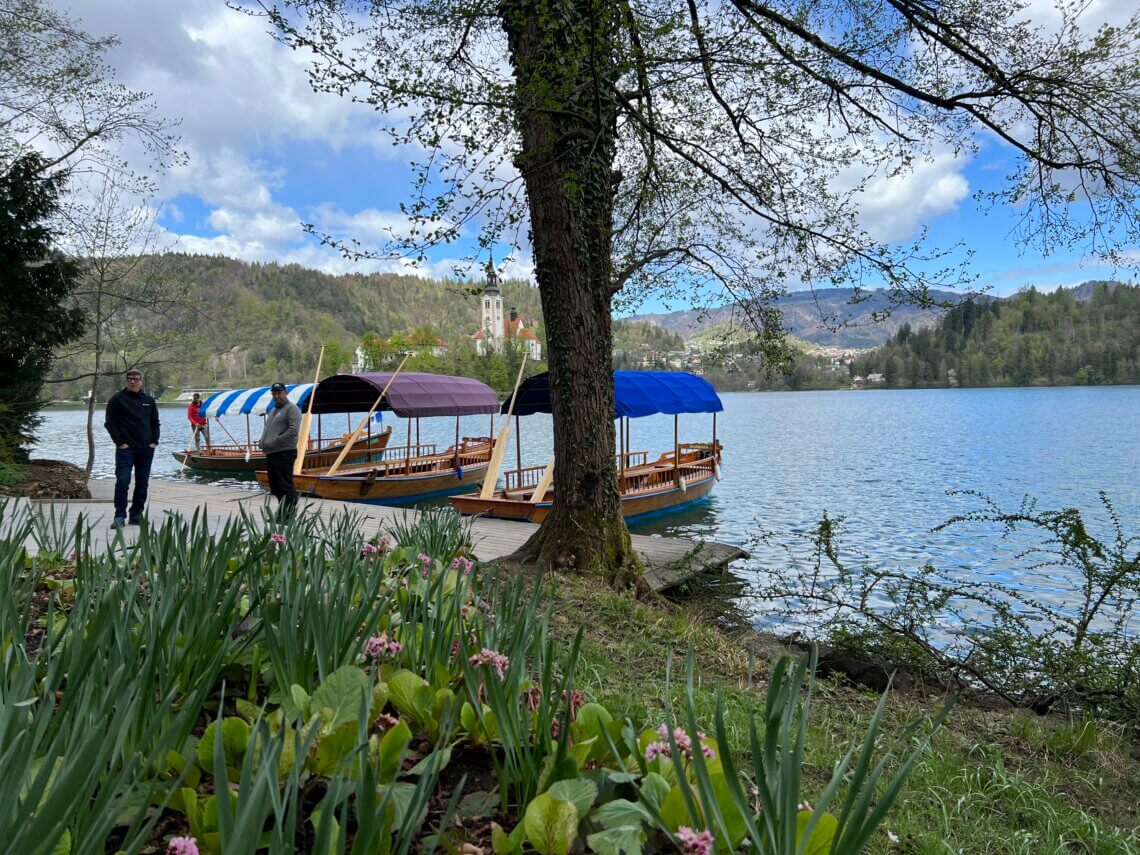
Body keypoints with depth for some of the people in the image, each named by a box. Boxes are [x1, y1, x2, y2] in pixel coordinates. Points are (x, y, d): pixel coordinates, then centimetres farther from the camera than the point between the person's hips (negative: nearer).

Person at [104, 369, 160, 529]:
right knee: (122, 482, -10)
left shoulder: (149, 400, 11)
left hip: (146, 449, 4)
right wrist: (120, 442, -10)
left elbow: (155, 423, 19)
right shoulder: (117, 399, -1)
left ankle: (136, 515, 16)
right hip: (125, 448, -4)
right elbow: (110, 423, -2)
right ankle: (120, 516, -3)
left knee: (142, 484, 7)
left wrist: (154, 441, 6)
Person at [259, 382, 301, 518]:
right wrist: (261, 442, 6)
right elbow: (266, 429, 28)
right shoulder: (272, 411, 22)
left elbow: (293, 431, -18)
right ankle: (282, 513, 23)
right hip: (270, 454, 9)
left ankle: (290, 515, -4)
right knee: (275, 487, 14)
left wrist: (272, 443, -18)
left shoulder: (291, 409, -7)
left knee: (286, 486, -8)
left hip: (284, 454, -9)